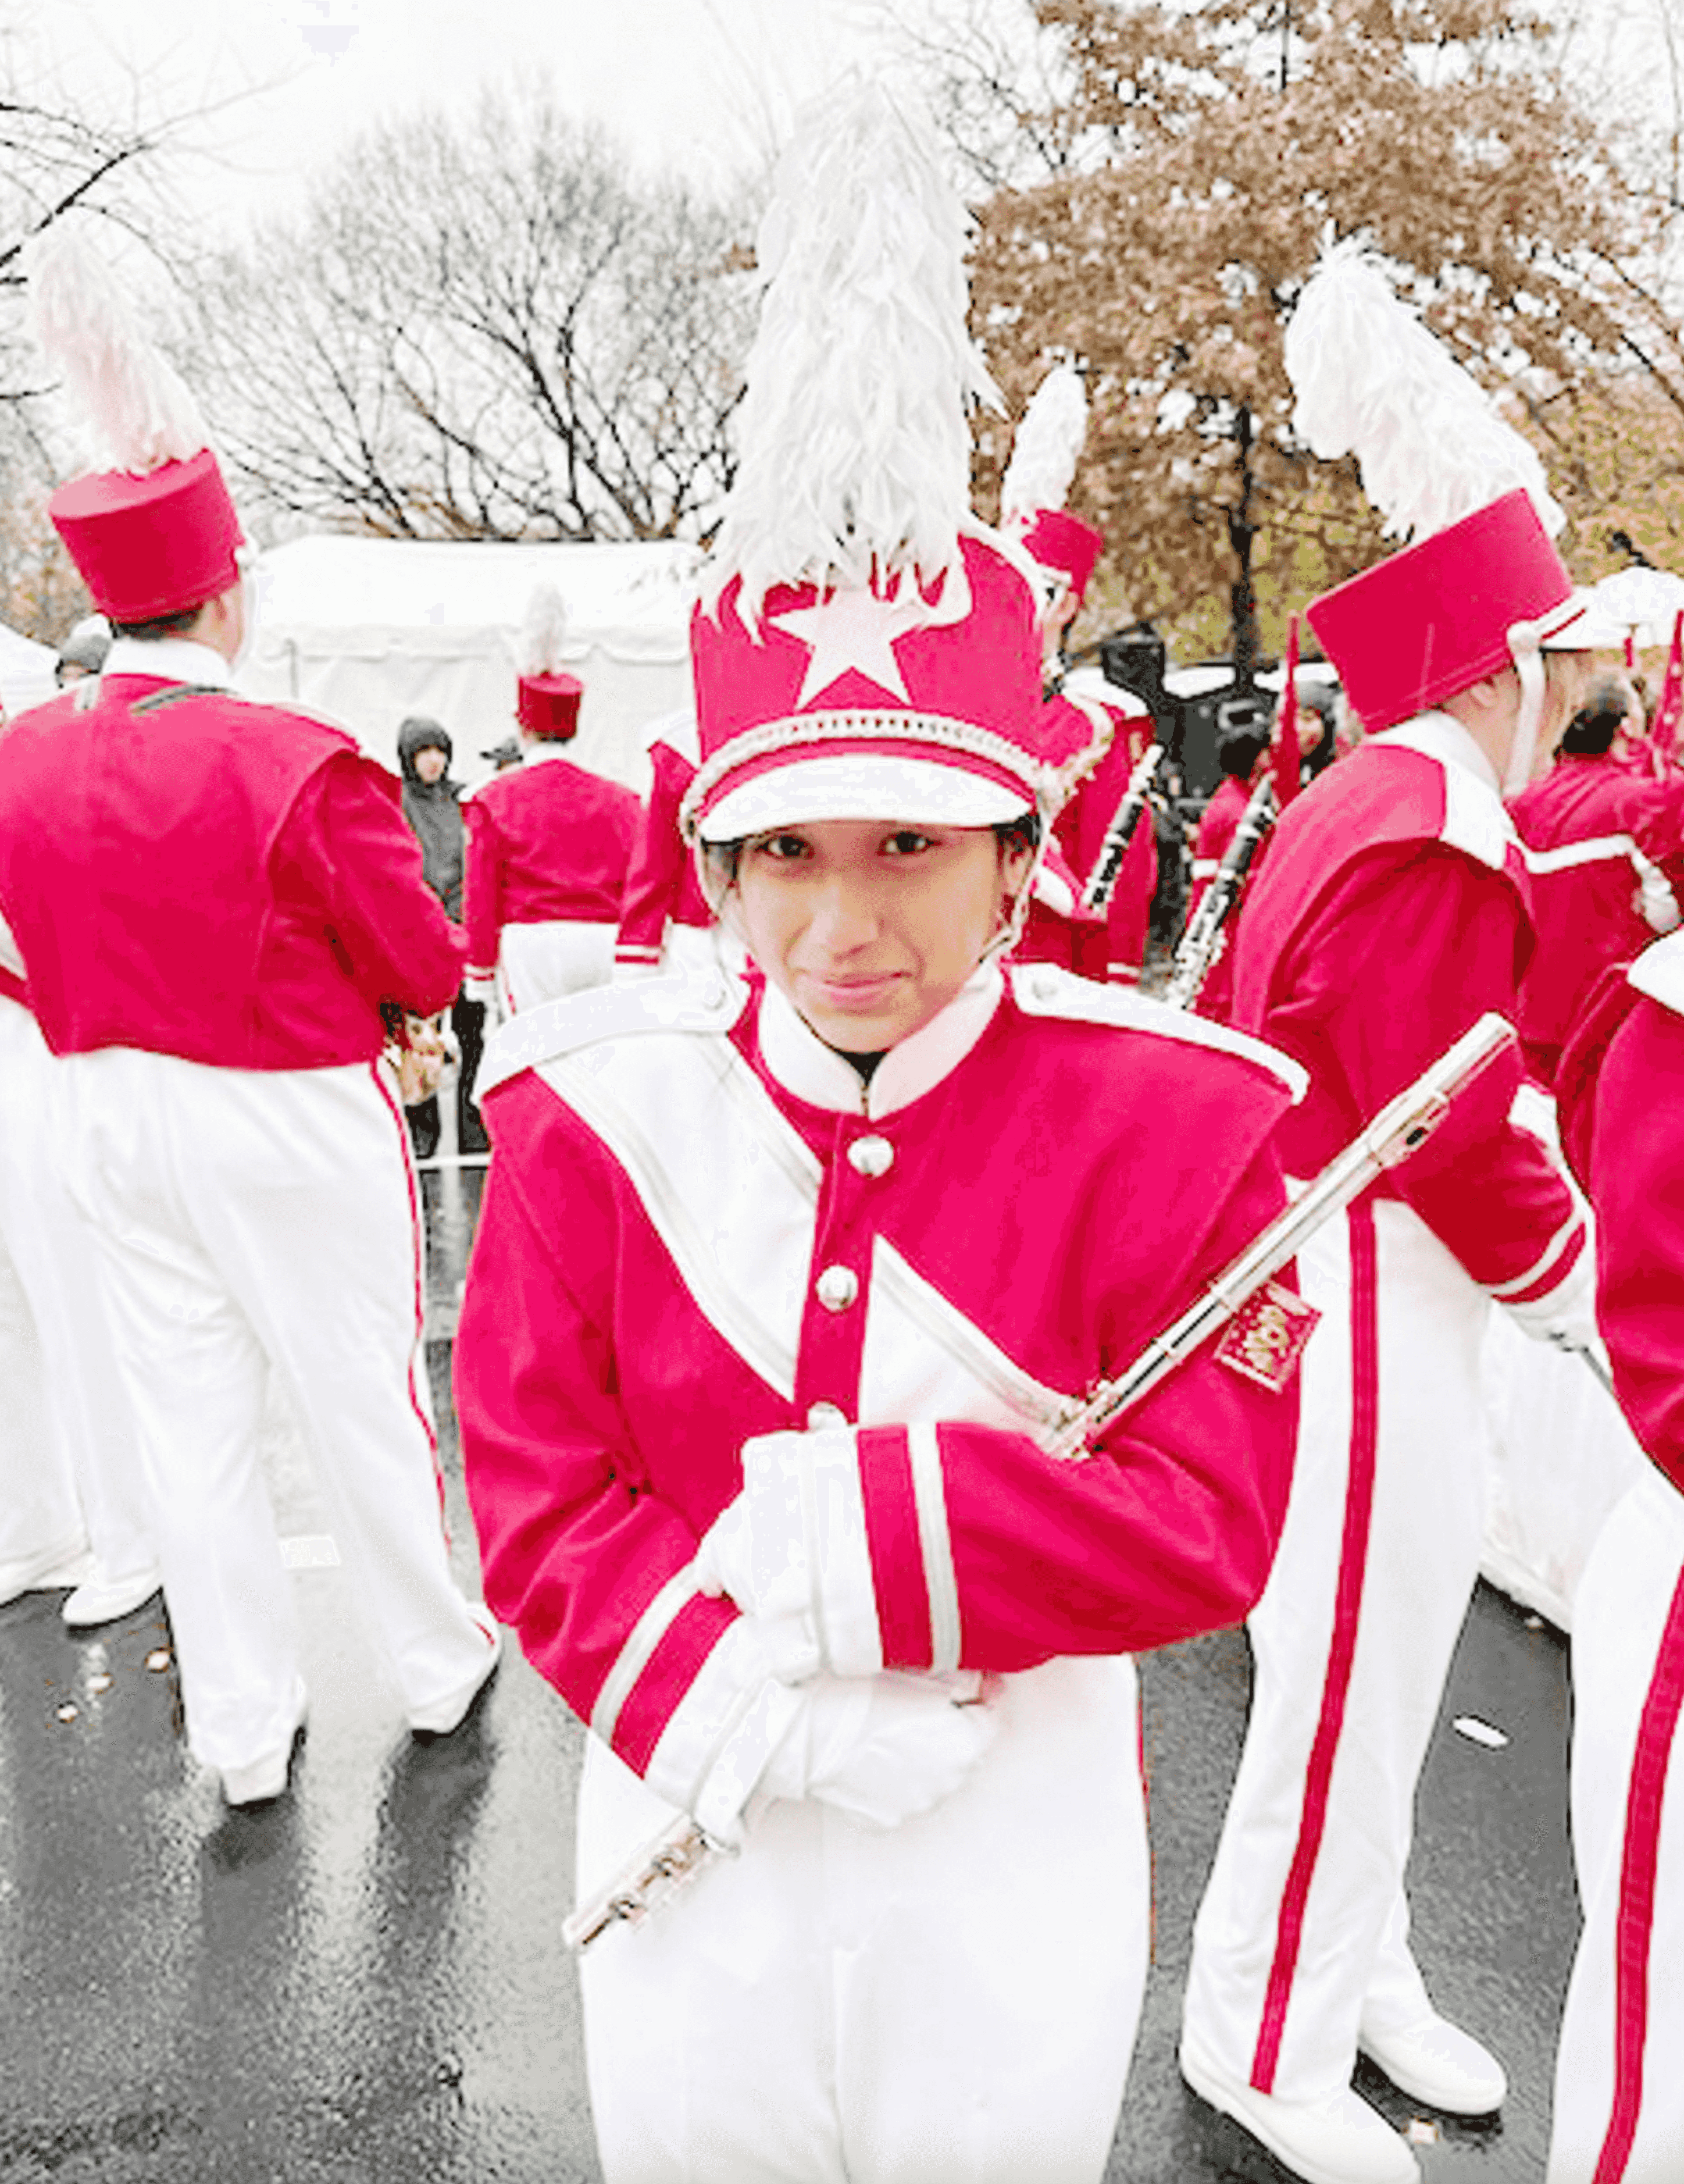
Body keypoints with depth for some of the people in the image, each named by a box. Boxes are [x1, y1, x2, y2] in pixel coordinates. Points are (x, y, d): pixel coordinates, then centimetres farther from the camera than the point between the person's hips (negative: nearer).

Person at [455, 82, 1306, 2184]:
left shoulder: (1170, 1115, -17)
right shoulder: (591, 1116, -13)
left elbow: (1208, 1522, -19)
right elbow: (539, 1506, -10)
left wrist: (829, 1525, -26)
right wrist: (752, 1701, -23)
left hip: (1023, 1861, 0)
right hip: (696, 1857, 1)